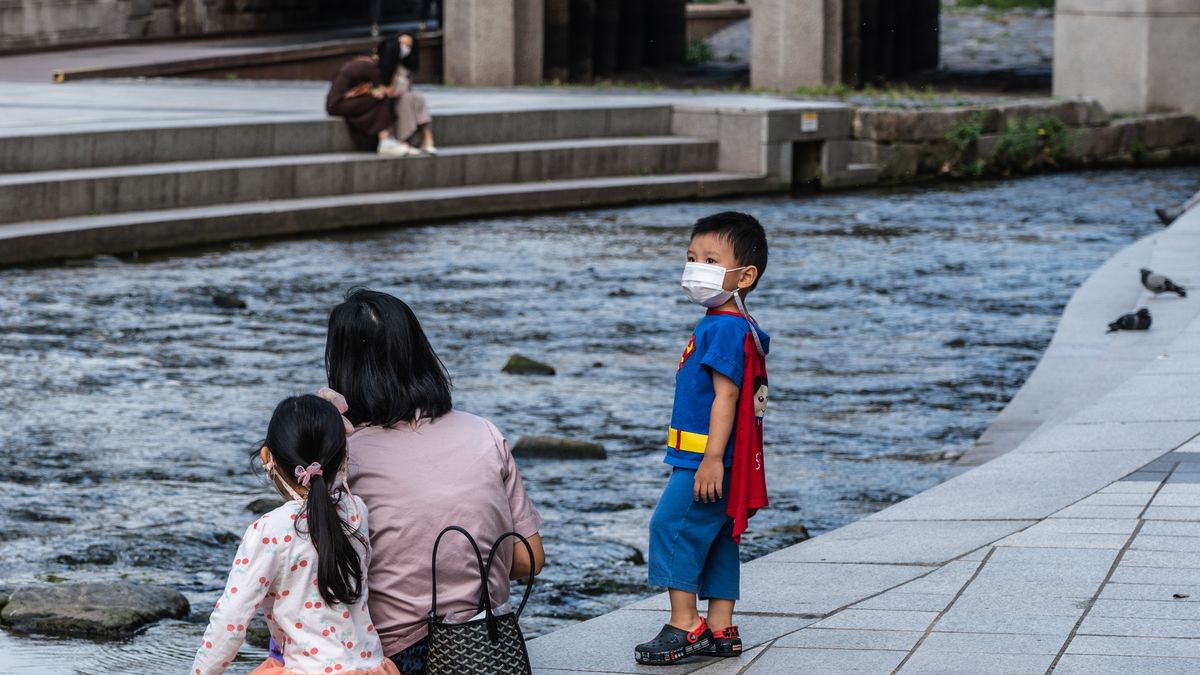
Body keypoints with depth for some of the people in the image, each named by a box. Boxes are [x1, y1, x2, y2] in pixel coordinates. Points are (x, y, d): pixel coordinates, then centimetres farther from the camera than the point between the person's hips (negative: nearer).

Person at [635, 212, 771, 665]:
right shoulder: (718, 326, 16)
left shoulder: (725, 329, -16)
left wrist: (713, 458, -26)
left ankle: (683, 625, -11)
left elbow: (725, 395, -22)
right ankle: (720, 630, 15)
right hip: (702, 458, 11)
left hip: (709, 459, -11)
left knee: (672, 526, -11)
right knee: (717, 539, 12)